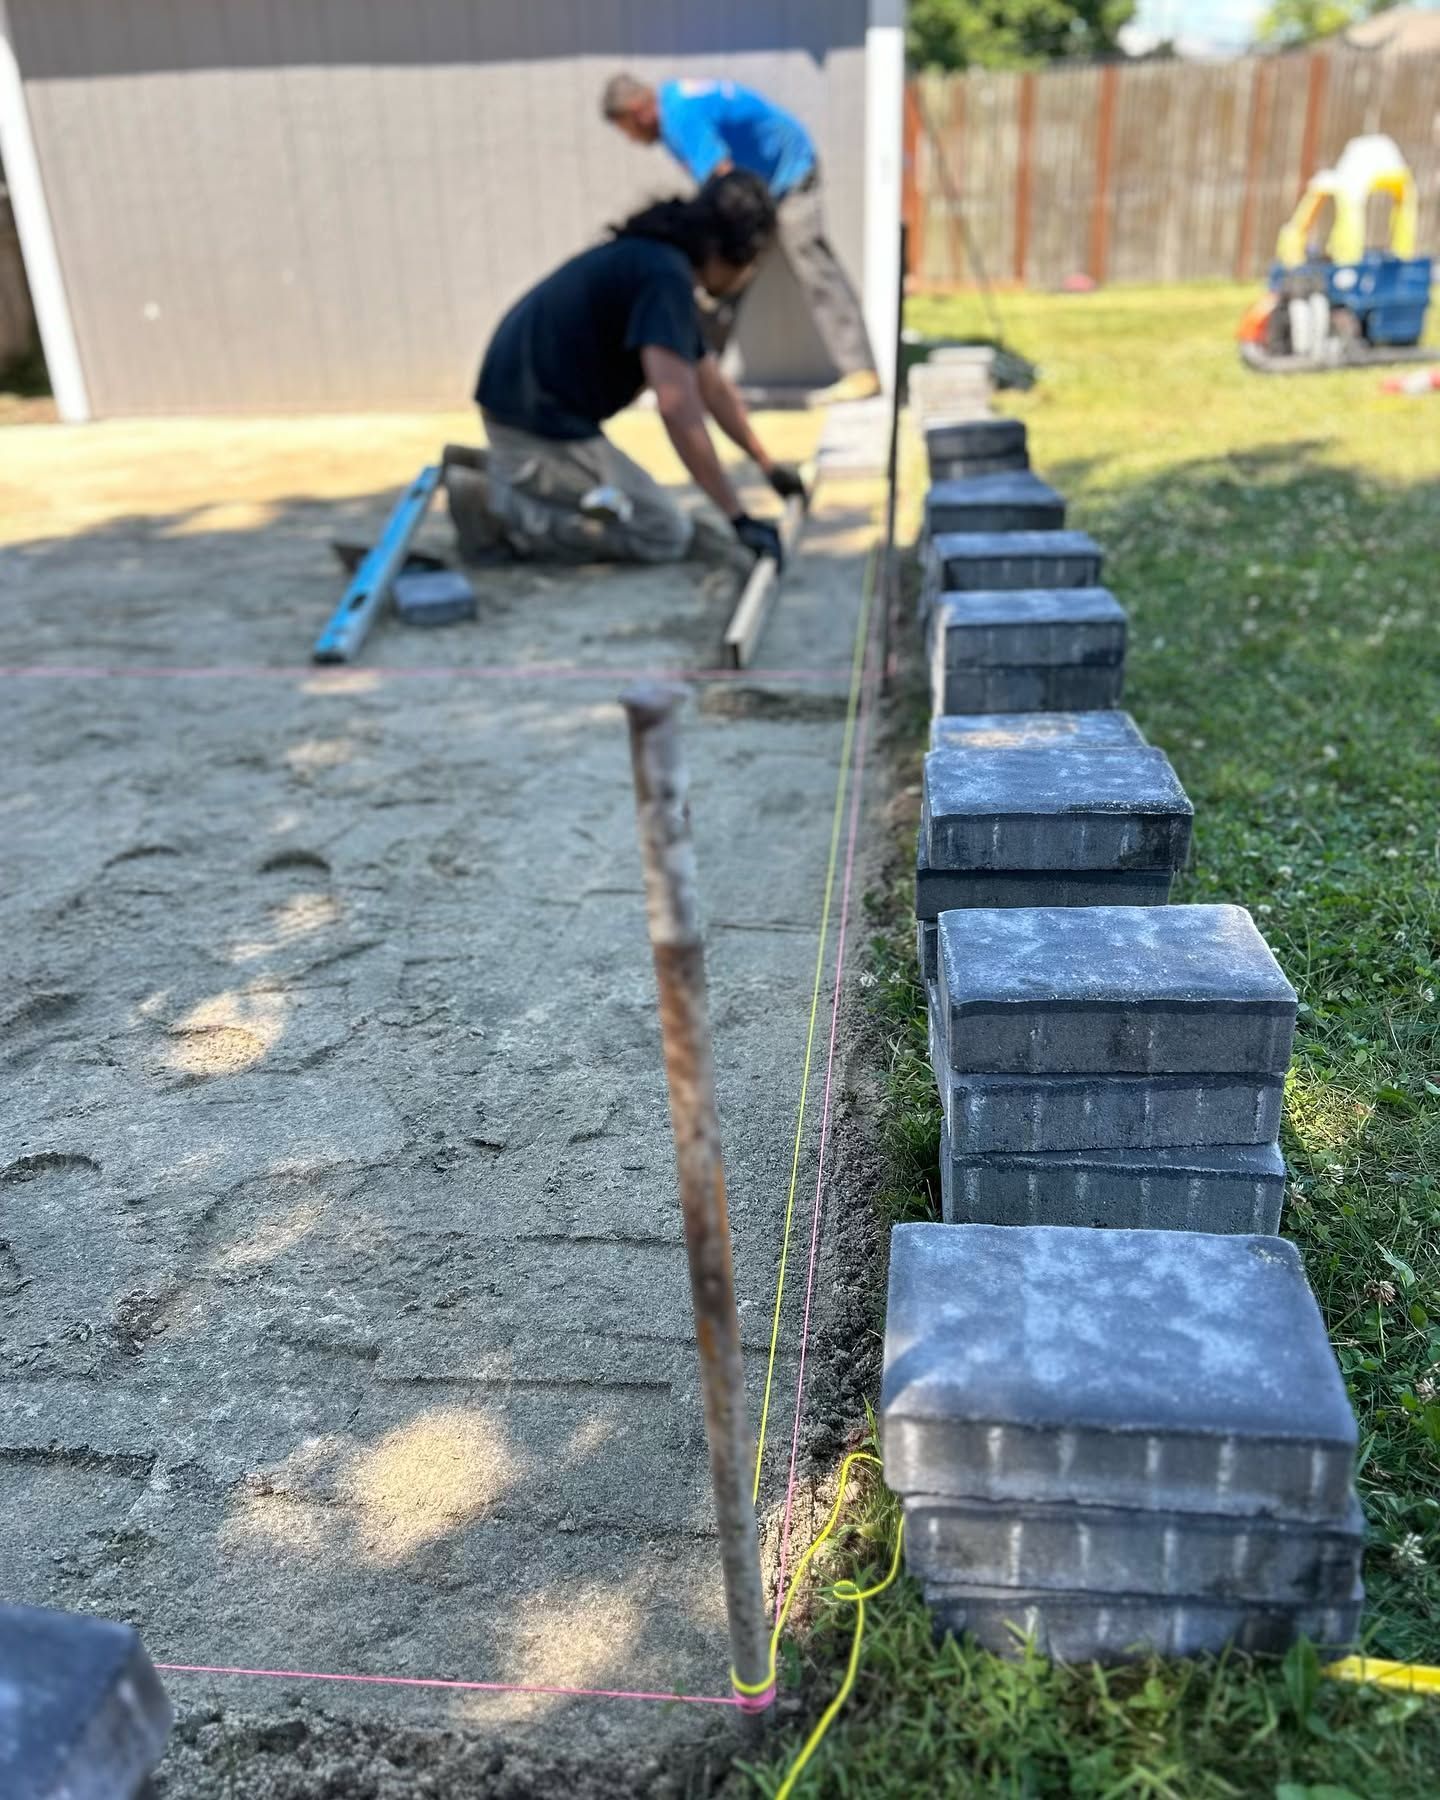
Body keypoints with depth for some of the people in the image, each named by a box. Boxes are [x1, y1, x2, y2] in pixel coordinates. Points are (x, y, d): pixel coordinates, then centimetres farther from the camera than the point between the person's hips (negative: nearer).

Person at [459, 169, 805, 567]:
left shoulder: (655, 258, 15)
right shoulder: (666, 276, -18)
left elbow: (712, 386, 24)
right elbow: (676, 405, -28)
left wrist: (768, 464, 29)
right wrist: (739, 518, -26)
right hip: (539, 426, -10)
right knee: (667, 535, -6)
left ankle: (490, 469, 15)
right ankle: (498, 506, -10)